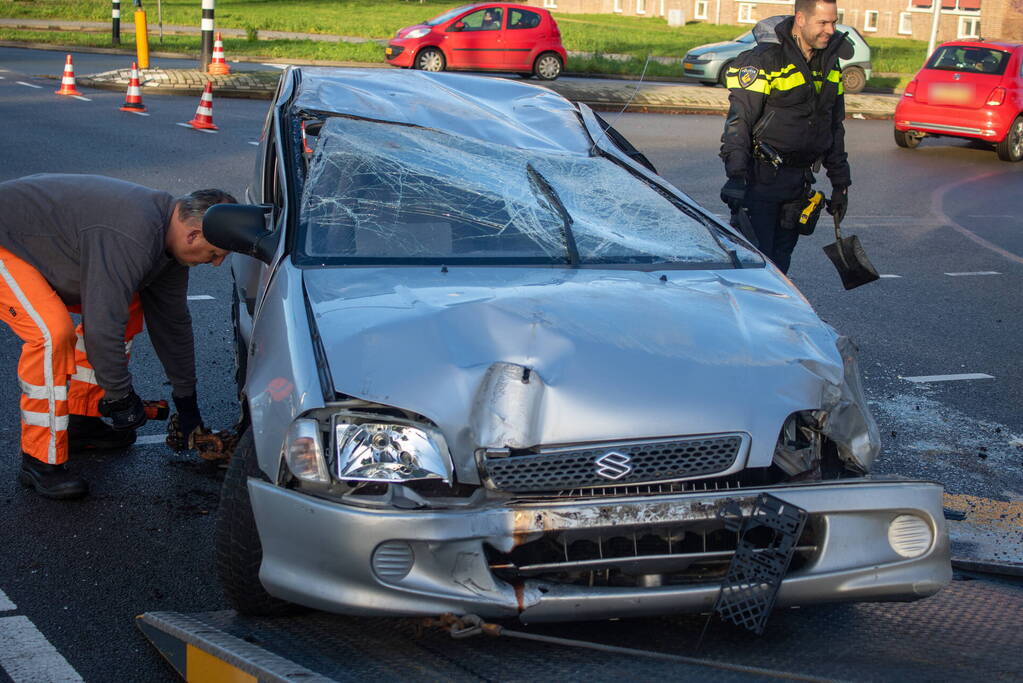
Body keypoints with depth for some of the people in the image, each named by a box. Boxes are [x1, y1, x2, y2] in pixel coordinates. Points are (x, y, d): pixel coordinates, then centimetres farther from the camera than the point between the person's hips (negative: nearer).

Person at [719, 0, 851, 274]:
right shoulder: (764, 59, -11)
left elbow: (834, 126, 21)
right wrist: (736, 177, -25)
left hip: (799, 180, 7)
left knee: (780, 259, 10)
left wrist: (840, 183, 20)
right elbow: (738, 120, -16)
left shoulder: (829, 63, 12)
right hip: (761, 177, -7)